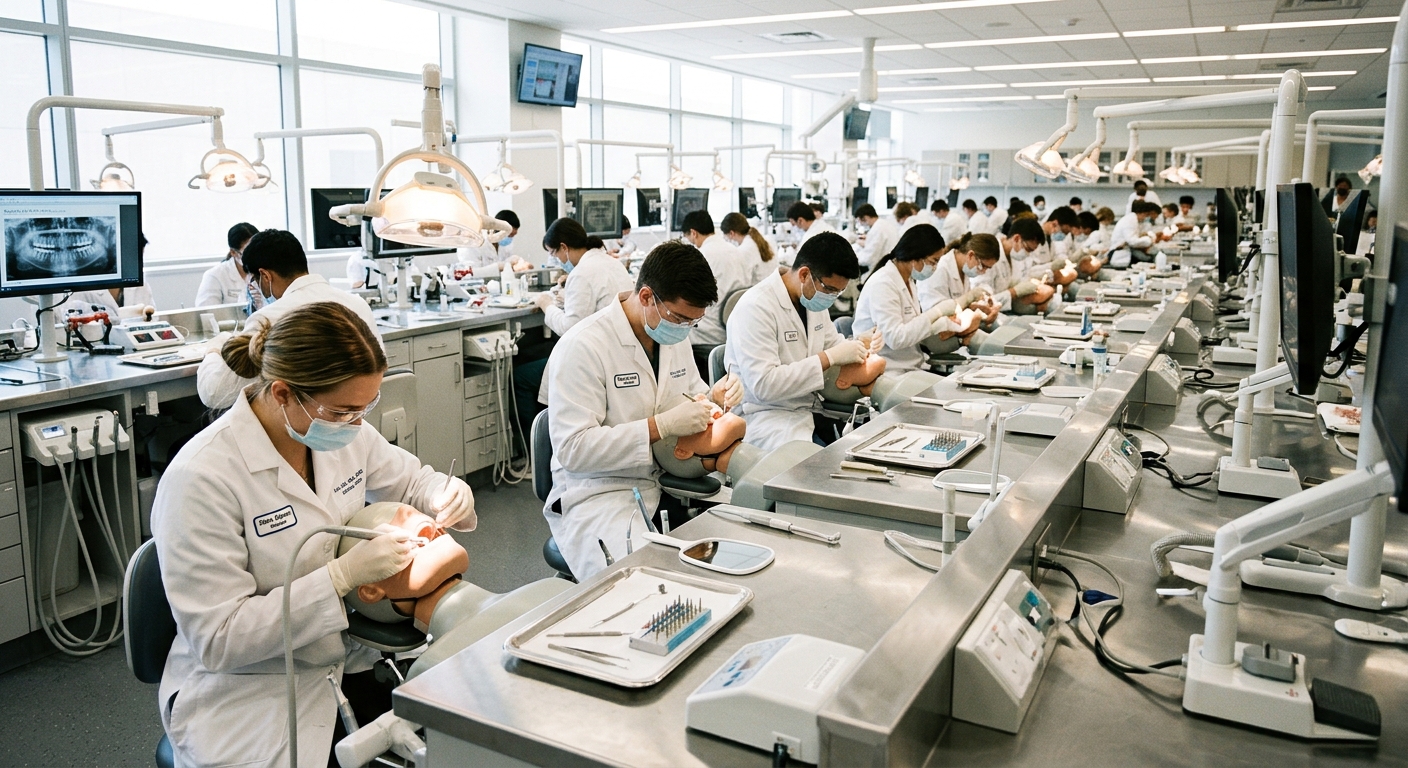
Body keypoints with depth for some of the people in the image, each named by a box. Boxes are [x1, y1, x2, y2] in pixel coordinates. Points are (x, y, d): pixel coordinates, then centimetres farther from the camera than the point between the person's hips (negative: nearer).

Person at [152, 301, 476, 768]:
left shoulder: (344, 431, -5)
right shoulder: (201, 480, -23)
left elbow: (409, 479, 15)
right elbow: (217, 639, -20)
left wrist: (448, 495, -8)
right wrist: (343, 575, -28)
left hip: (348, 656, 6)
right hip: (246, 692, -6)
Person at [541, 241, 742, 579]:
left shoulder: (674, 334, 8)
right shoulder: (583, 347, -16)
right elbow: (572, 449, -21)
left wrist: (714, 398, -2)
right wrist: (661, 425, -27)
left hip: (666, 482, 7)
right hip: (598, 492, -7)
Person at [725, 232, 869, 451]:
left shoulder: (814, 298, 8)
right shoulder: (755, 308, -19)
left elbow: (832, 343, 22)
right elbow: (763, 385, -25)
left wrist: (859, 345, -1)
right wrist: (829, 358, -25)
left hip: (808, 407, 8)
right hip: (765, 415, -8)